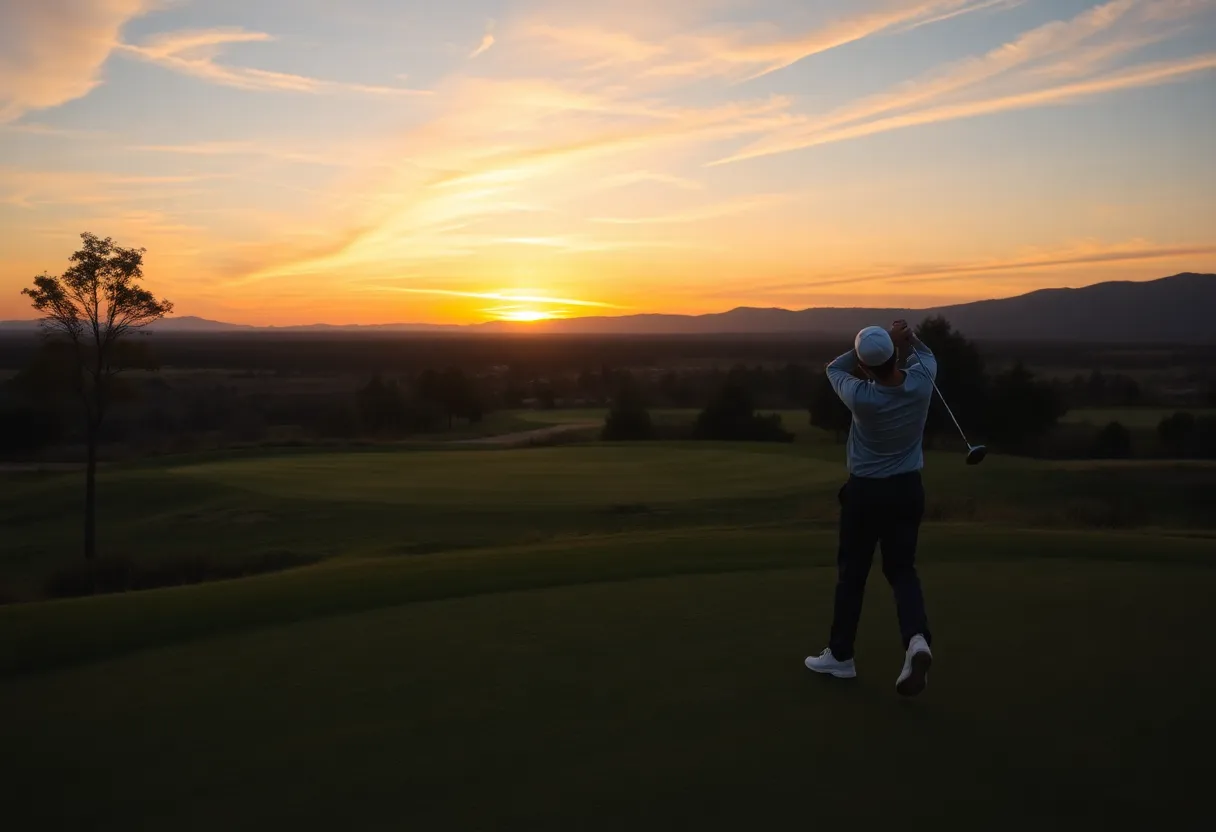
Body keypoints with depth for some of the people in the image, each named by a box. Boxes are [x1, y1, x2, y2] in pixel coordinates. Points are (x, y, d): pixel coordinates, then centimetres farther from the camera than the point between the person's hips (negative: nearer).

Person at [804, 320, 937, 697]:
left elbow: (835, 368, 0)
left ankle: (840, 655, 19)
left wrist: (887, 340, -6)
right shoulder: (921, 382, -14)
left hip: (866, 491, -3)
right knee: (902, 568, 12)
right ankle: (917, 639, -13)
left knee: (852, 572, 10)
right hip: (908, 488, 4)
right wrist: (906, 339, -7)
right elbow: (924, 354, 14)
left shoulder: (862, 397, -24)